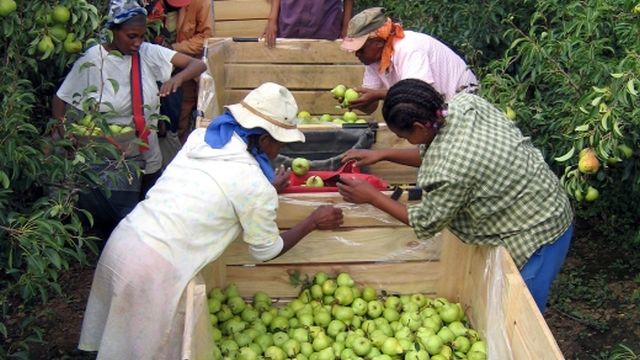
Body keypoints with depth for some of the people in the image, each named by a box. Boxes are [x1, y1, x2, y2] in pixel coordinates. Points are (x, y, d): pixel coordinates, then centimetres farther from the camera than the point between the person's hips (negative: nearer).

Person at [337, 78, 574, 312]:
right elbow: (431, 156, 9)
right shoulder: (465, 103, -10)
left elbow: (426, 223, -15)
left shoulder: (451, 169, -34)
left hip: (536, 234, -9)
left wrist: (371, 197, -8)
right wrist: (383, 155, 5)